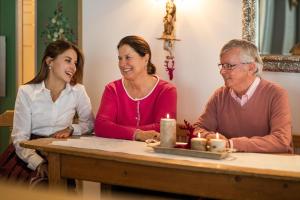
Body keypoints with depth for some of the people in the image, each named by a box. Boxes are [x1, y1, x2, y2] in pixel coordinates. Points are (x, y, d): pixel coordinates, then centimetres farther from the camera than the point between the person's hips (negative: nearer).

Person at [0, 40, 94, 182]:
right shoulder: (26, 92, -5)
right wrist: (39, 163, -24)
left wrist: (71, 129, -7)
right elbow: (20, 138, -8)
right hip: (29, 153, -1)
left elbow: (90, 123, 14)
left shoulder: (78, 91, 1)